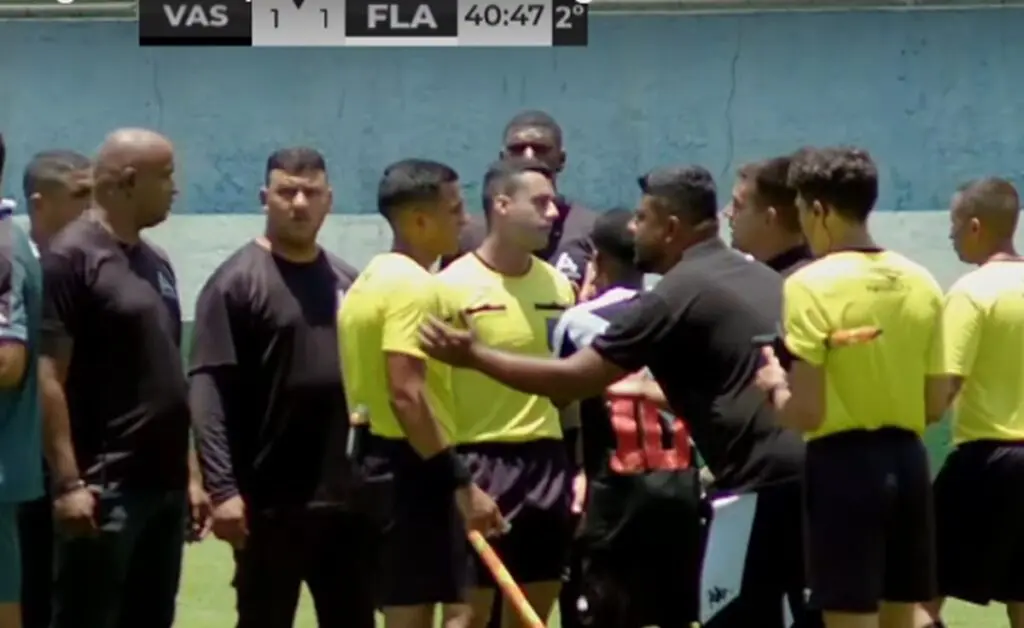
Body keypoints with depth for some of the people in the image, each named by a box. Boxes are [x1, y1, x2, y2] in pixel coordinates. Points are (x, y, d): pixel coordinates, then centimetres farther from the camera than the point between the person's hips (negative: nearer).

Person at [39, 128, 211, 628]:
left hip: (162, 484, 8)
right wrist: (68, 481, -19)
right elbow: (49, 378, -14)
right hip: (105, 487, -8)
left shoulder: (156, 263, 16)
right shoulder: (71, 257, -9)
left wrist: (189, 473, 16)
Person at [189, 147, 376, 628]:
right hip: (270, 501, -6)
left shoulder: (348, 283, 12)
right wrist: (222, 488, -20)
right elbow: (207, 392, -13)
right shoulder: (237, 282, -7)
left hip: (346, 496, 6)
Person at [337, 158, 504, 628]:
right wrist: (461, 483, -24)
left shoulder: (371, 279, 16)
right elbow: (407, 395, -24)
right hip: (410, 467, -10)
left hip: (378, 456, 10)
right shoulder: (414, 287, -15)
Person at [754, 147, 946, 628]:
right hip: (906, 460, 6)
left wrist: (774, 386, 4)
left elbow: (806, 413, -15)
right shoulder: (920, 281, 7)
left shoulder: (811, 285, -12)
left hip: (843, 464, -6)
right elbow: (936, 405, 10)